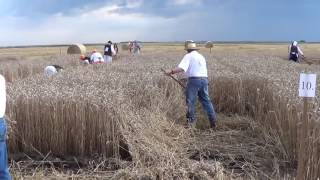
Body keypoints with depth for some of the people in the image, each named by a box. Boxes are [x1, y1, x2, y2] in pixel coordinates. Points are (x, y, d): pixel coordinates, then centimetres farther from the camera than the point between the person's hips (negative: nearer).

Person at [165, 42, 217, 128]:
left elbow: (181, 68, -14)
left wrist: (171, 71, -10)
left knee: (190, 101, 2)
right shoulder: (201, 56, 22)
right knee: (206, 100, 10)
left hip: (194, 79, -6)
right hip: (204, 79, 6)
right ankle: (213, 120, 9)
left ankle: (191, 121, 5)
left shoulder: (188, 56, 1)